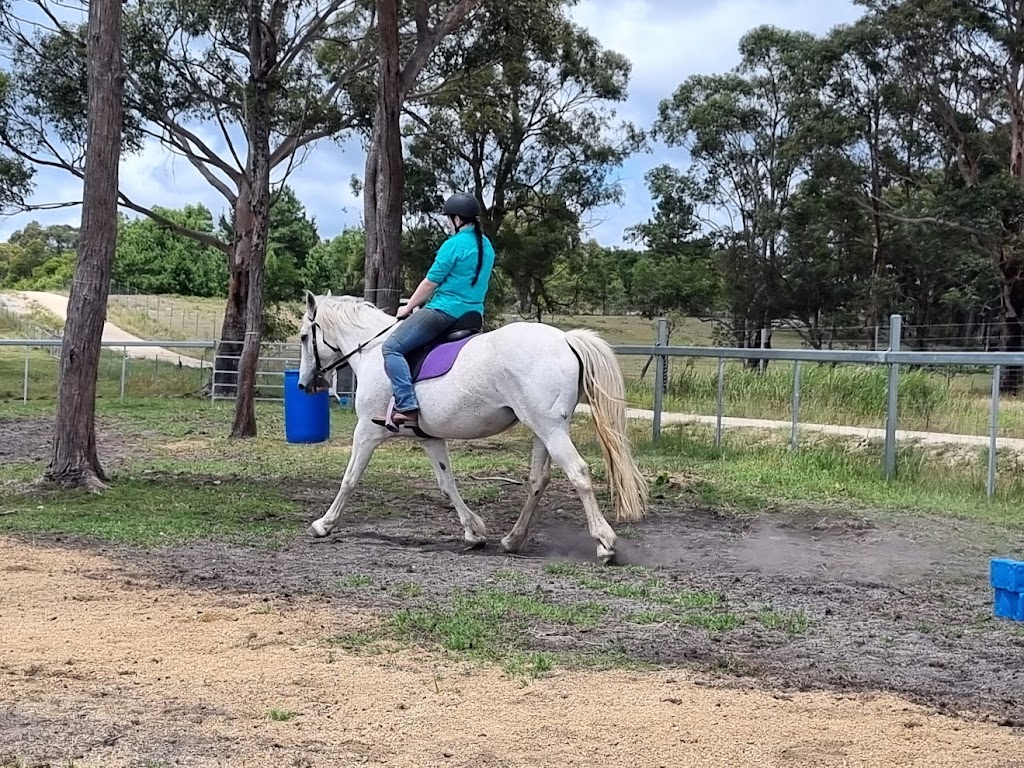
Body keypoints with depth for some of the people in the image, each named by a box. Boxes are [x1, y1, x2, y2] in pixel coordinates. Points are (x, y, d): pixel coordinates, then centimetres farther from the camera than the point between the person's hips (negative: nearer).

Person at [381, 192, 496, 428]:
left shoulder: (453, 245, -14)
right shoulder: (487, 247, 12)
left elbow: (430, 283, -10)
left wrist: (408, 308, 5)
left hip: (444, 312, -10)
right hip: (473, 313, 10)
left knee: (392, 347, -10)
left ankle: (408, 408, -23)